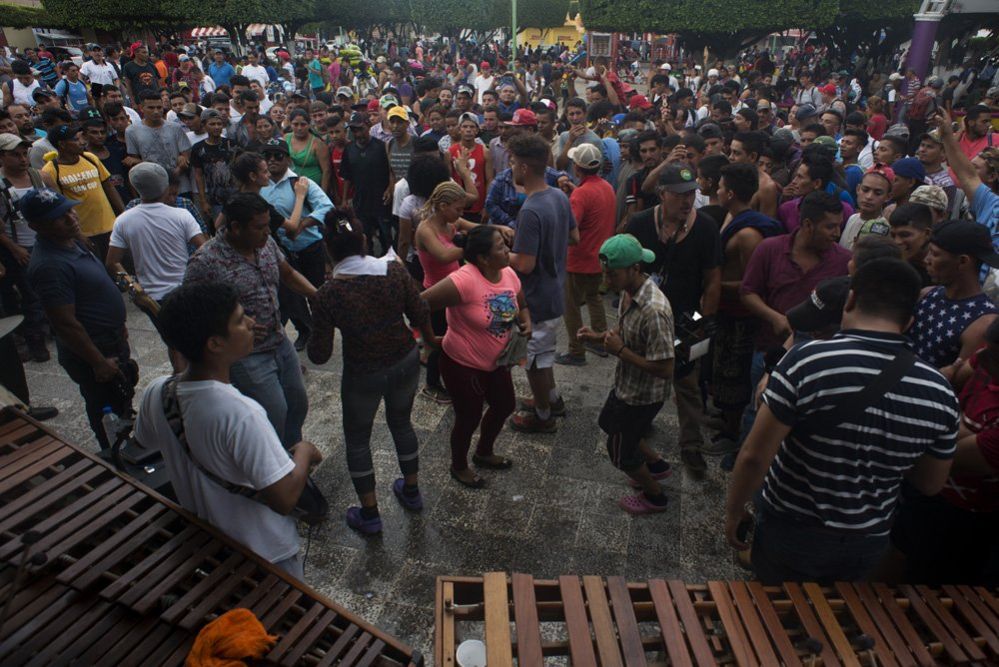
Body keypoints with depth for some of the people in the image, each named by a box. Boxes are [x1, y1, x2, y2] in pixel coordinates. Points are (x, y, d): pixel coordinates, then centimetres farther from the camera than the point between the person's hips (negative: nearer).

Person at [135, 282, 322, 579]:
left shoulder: (155, 393, -17)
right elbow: (284, 499, -35)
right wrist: (304, 452, -18)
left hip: (198, 537, 7)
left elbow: (145, 441, 6)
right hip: (263, 553, -6)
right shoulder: (240, 414, -39)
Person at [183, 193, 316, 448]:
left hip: (281, 343, 7)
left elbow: (288, 274, 13)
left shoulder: (266, 243, -2)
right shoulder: (205, 261, -21)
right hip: (247, 357, -7)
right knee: (276, 417, -1)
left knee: (298, 405, 19)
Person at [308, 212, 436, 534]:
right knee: (401, 423, 28)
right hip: (406, 363, 4)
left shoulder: (328, 294, -21)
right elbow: (420, 316, -3)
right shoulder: (395, 271, -14)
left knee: (357, 439, 20)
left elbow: (319, 355, -14)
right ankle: (412, 492, 46)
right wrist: (430, 340, 17)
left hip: (363, 375, -3)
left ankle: (369, 515, 32)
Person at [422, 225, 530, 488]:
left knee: (505, 406, 22)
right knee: (469, 418, 11)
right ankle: (459, 467, 42)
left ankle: (484, 453, 51)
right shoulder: (465, 280, -32)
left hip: (496, 362, 8)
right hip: (463, 365, -8)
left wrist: (526, 323, -10)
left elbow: (522, 306, 11)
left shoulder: (509, 274, -7)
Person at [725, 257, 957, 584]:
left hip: (788, 531, -3)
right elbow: (931, 483, 2)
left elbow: (754, 457, -23)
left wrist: (734, 510, -8)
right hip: (868, 543, 4)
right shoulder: (939, 393, -12)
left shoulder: (807, 361, -26)